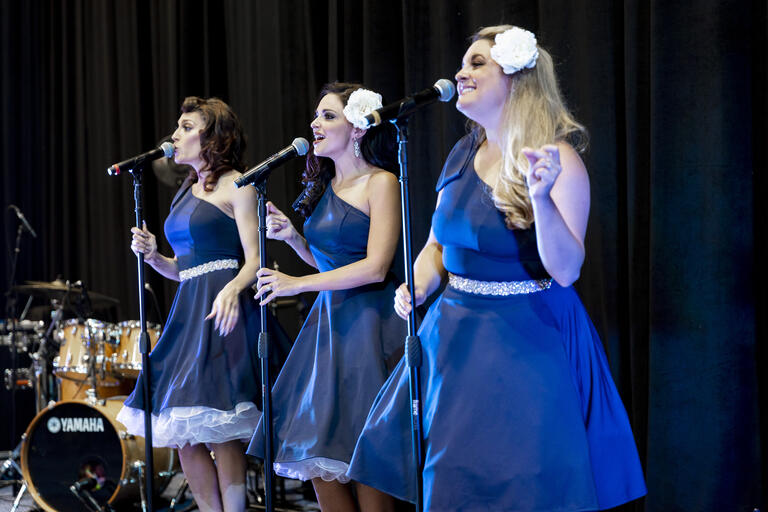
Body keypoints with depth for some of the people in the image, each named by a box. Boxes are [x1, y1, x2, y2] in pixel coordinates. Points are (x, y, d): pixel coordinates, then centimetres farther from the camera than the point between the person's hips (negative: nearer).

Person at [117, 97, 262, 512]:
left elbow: (255, 260, -9)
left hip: (223, 311, -8)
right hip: (187, 312, 8)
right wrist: (153, 256, 4)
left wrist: (233, 290, -28)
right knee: (182, 432, 4)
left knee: (218, 429, -14)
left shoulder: (236, 186, -2)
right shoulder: (187, 192, 20)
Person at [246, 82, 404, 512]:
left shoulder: (381, 183, -9)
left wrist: (297, 284, -14)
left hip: (370, 323, -8)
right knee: (314, 453, 5)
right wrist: (293, 238, 3)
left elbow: (374, 268, -17)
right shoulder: (325, 186, 14)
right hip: (328, 319, 8)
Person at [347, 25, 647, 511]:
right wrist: (416, 288, -2)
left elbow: (565, 270, -21)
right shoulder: (463, 154, 8)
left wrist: (541, 197, -34)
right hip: (454, 334, 7)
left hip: (526, 340, -6)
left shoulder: (558, 158, -13)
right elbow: (437, 243, 18)